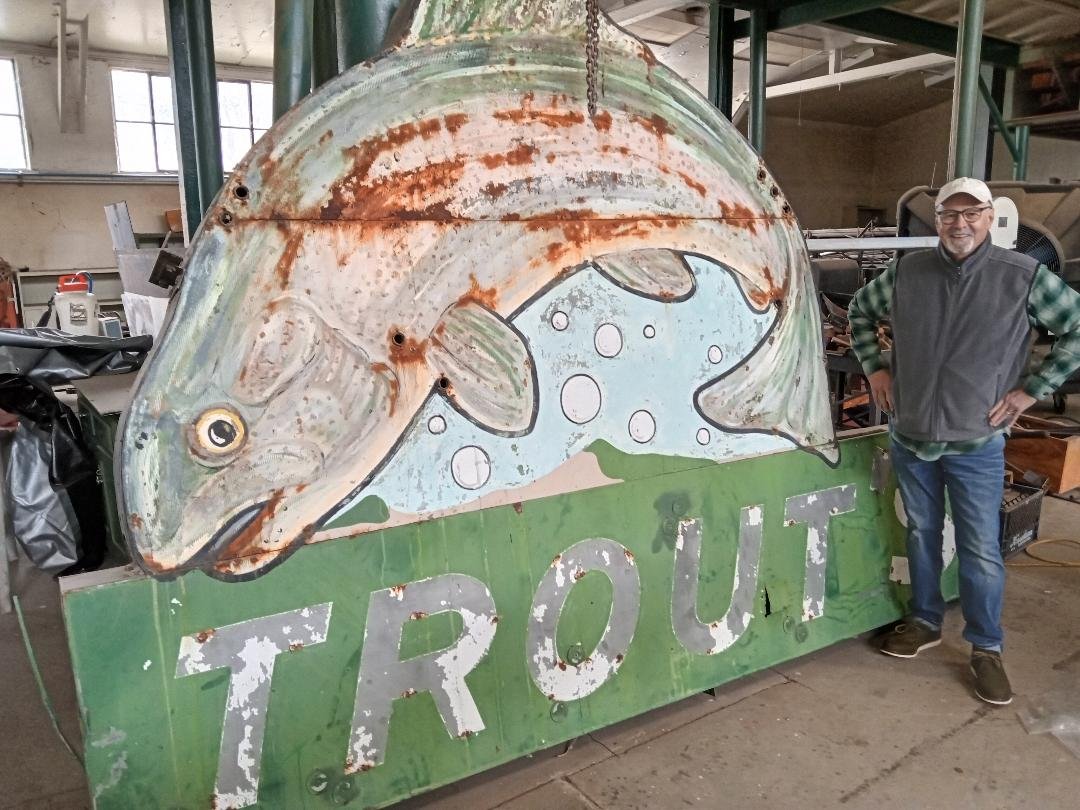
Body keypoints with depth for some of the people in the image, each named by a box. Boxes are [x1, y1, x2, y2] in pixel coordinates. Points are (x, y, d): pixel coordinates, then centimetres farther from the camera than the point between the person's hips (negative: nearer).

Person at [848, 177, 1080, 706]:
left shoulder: (1024, 277, -9)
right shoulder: (906, 272, -2)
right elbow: (860, 311, 14)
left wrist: (1031, 389, -6)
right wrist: (875, 367, 6)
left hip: (977, 445, -2)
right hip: (910, 437, 3)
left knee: (981, 552, 5)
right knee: (921, 534, 17)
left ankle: (986, 649, 23)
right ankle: (924, 622, 35)